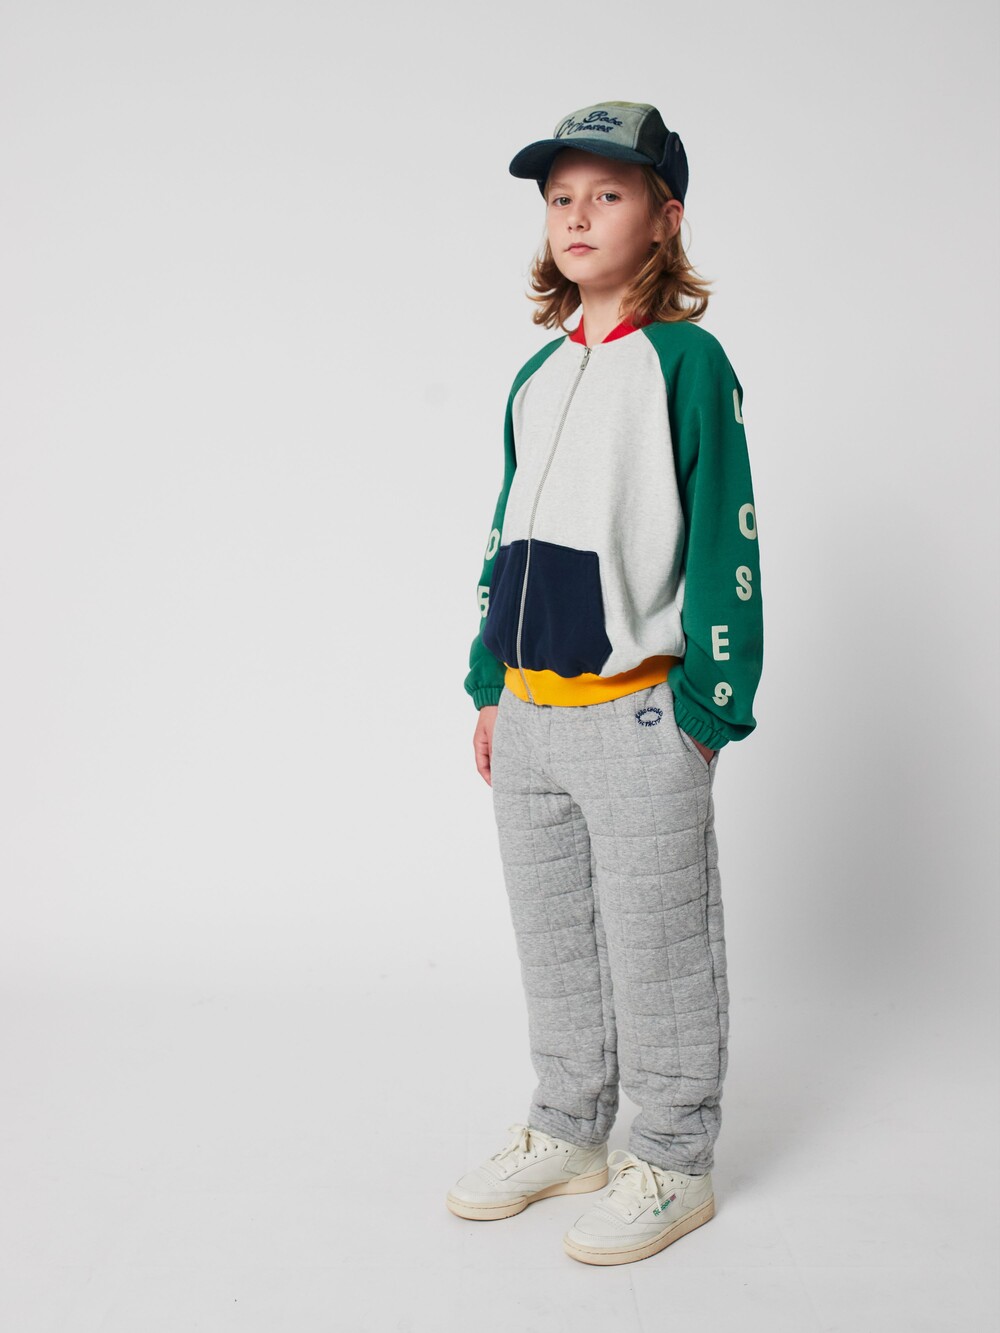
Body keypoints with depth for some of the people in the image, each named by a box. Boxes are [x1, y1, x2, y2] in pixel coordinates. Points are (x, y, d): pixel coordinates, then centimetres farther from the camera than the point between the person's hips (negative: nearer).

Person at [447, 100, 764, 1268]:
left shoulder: (686, 360, -7)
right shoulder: (537, 375, 13)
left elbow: (723, 541, -10)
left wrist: (707, 710, -13)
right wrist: (487, 687, 14)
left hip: (637, 711, -7)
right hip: (528, 711, 7)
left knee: (655, 948, 6)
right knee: (552, 941, 17)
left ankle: (674, 1164, 25)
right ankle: (568, 1132, 36)